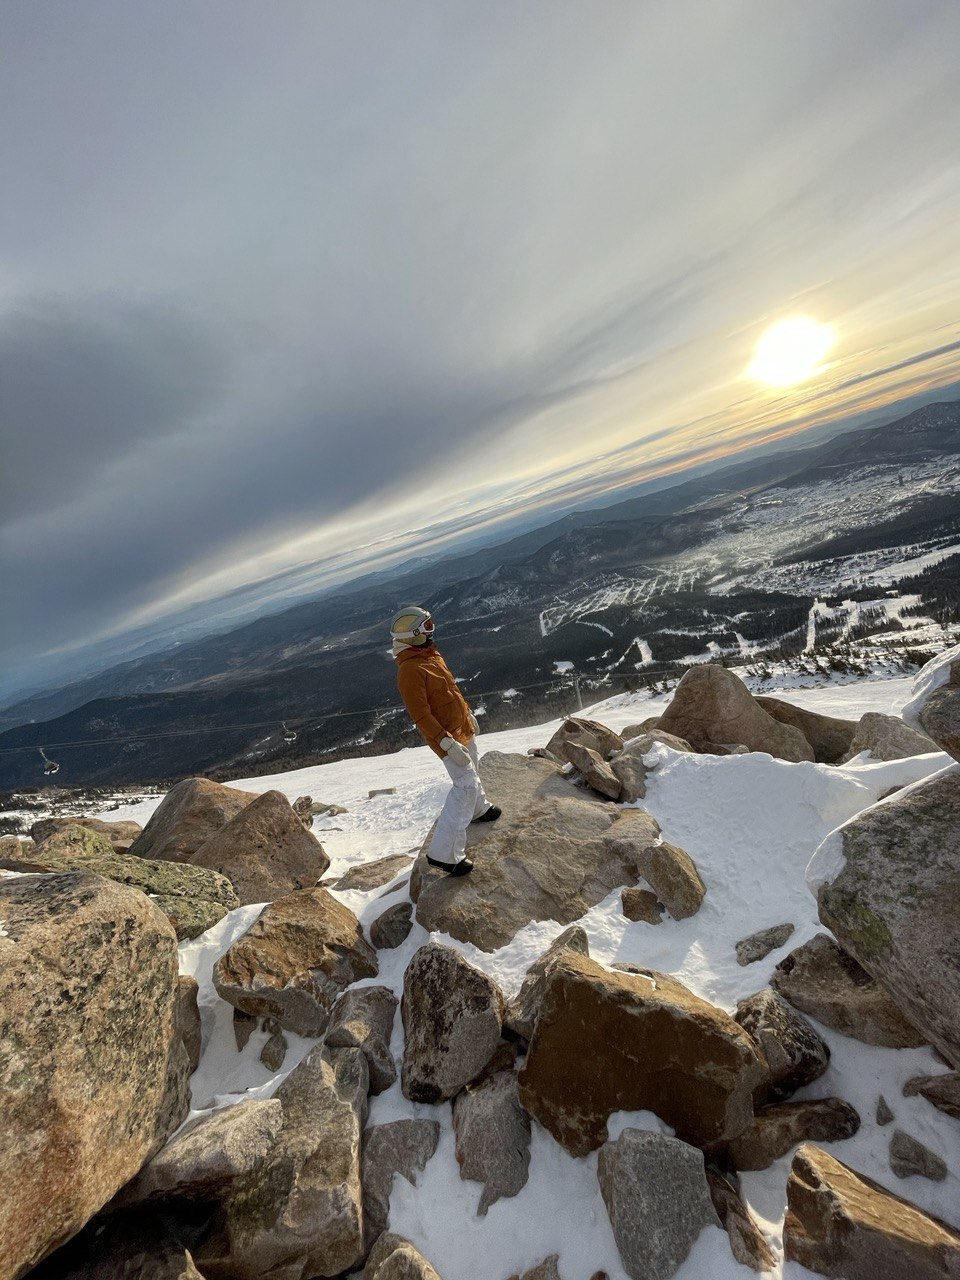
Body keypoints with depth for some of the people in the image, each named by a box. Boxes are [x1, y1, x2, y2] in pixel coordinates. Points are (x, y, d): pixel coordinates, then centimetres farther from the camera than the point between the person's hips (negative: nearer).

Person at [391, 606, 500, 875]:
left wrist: (468, 713, 22)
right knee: (465, 785, -9)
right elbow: (420, 715, -28)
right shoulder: (409, 670, -27)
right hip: (447, 735, -9)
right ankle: (443, 852, 0)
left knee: (473, 770, 27)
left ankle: (478, 809, 53)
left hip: (462, 727, 10)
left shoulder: (429, 653, 4)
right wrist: (448, 743, -29)